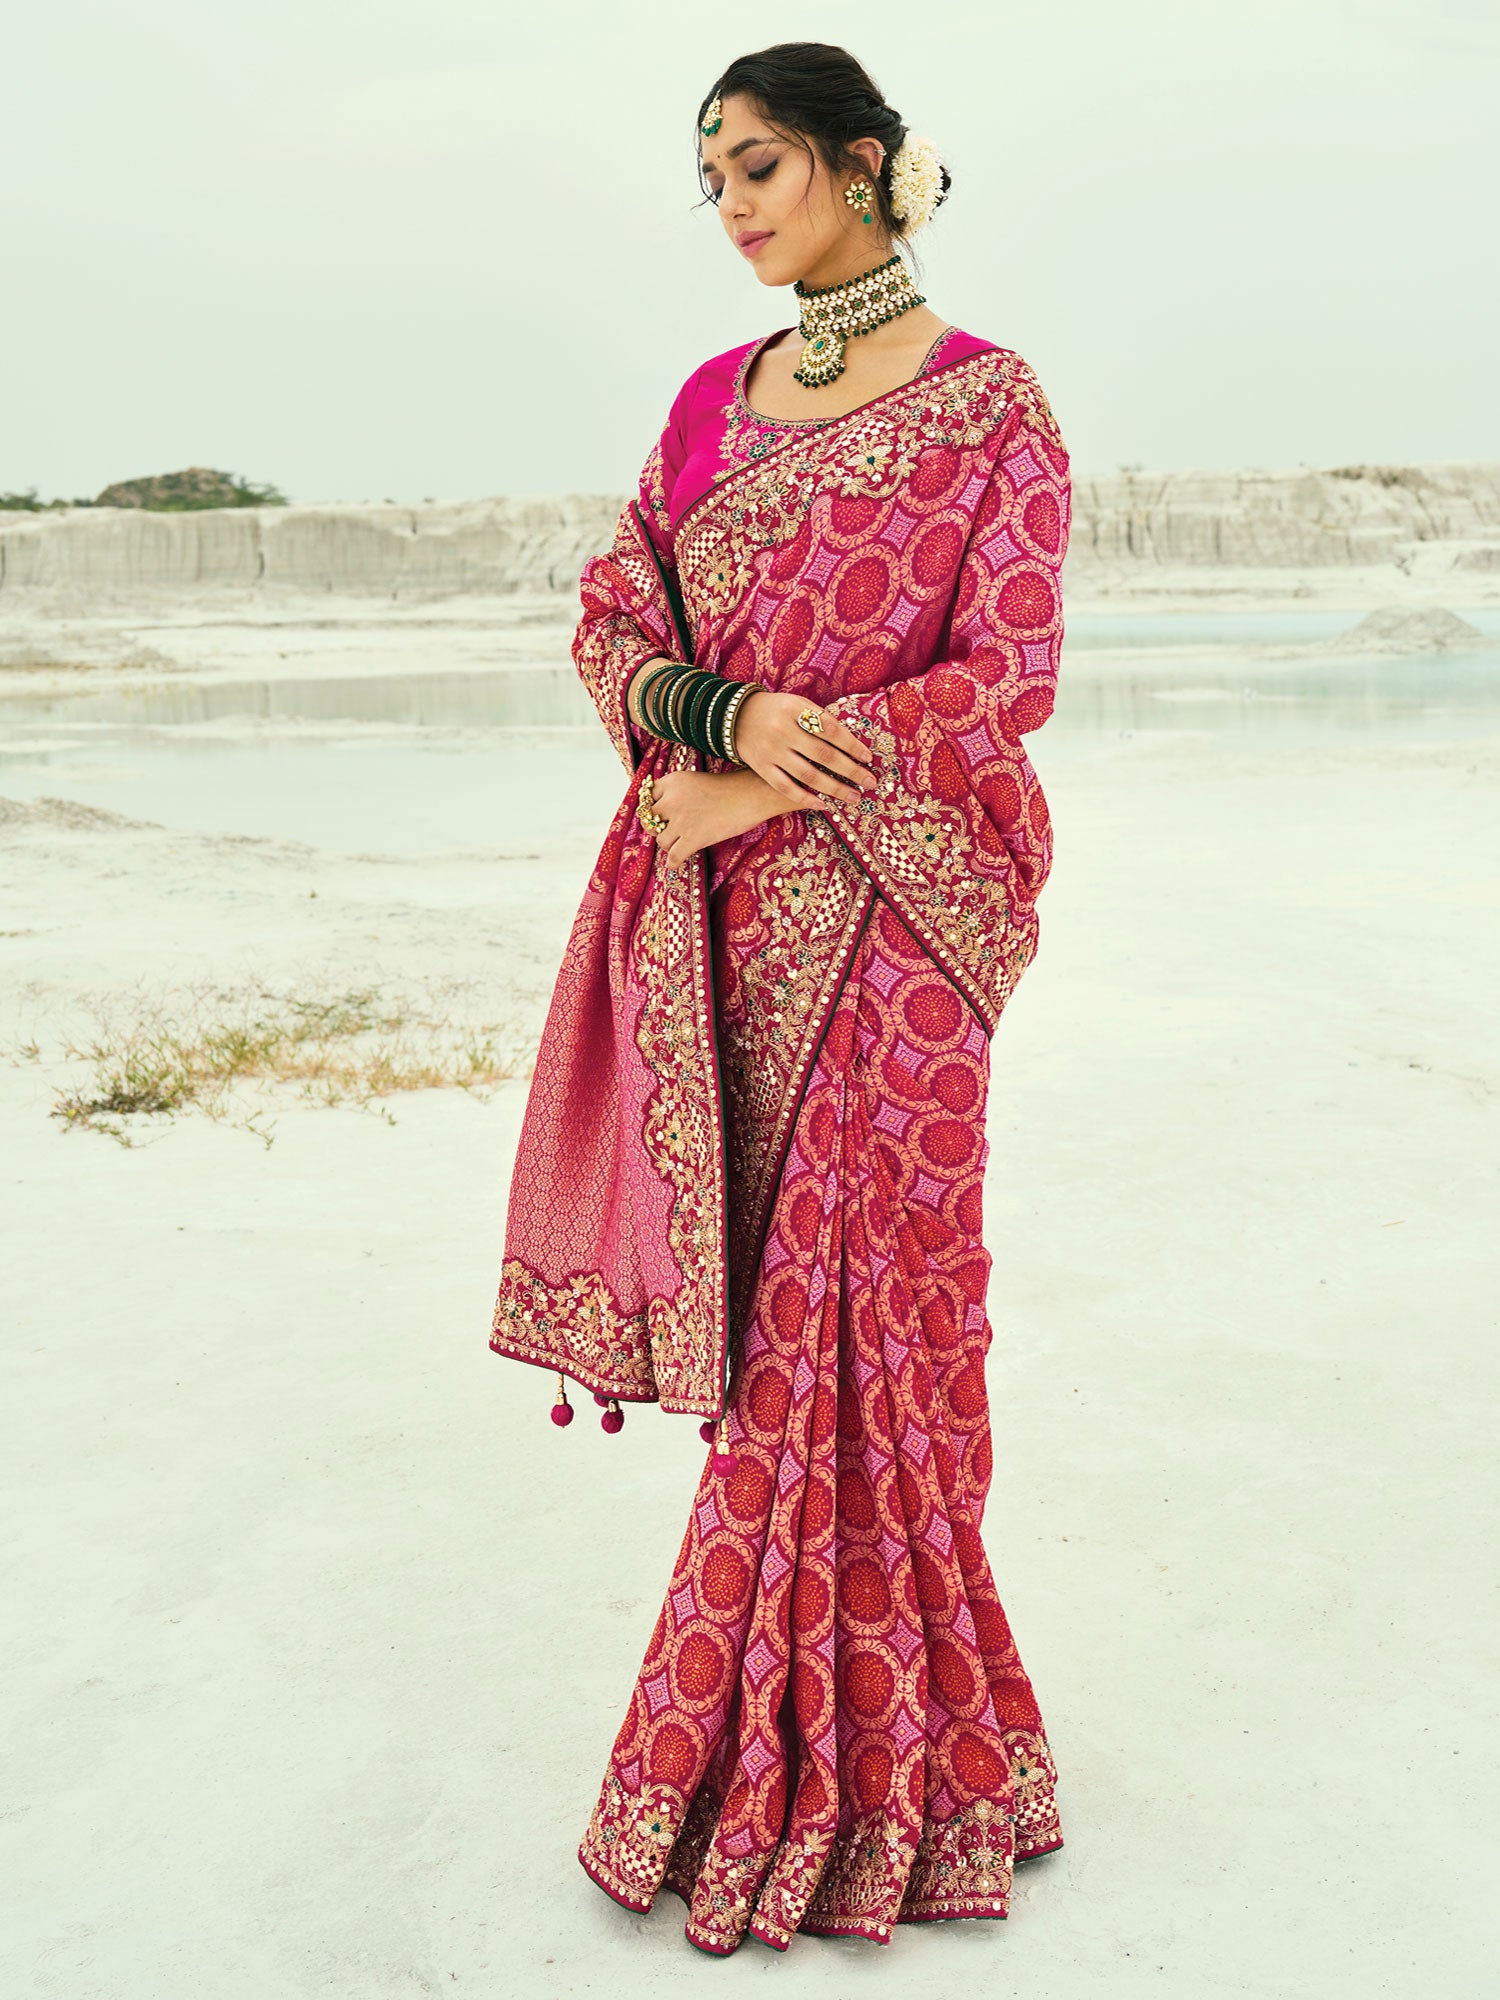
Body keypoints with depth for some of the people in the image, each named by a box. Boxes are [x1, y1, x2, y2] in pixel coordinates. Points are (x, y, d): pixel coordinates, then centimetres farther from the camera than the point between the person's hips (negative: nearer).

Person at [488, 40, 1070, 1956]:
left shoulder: (986, 402, -2)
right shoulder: (715, 398, 15)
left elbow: (1005, 673, -9)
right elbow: (612, 620, 10)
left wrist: (770, 789, -13)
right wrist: (726, 709, -12)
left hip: (888, 902, -5)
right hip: (722, 913, 5)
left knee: (848, 1316, -2)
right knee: (766, 1303, 7)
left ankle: (837, 1778, 14)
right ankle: (798, 1736, 22)